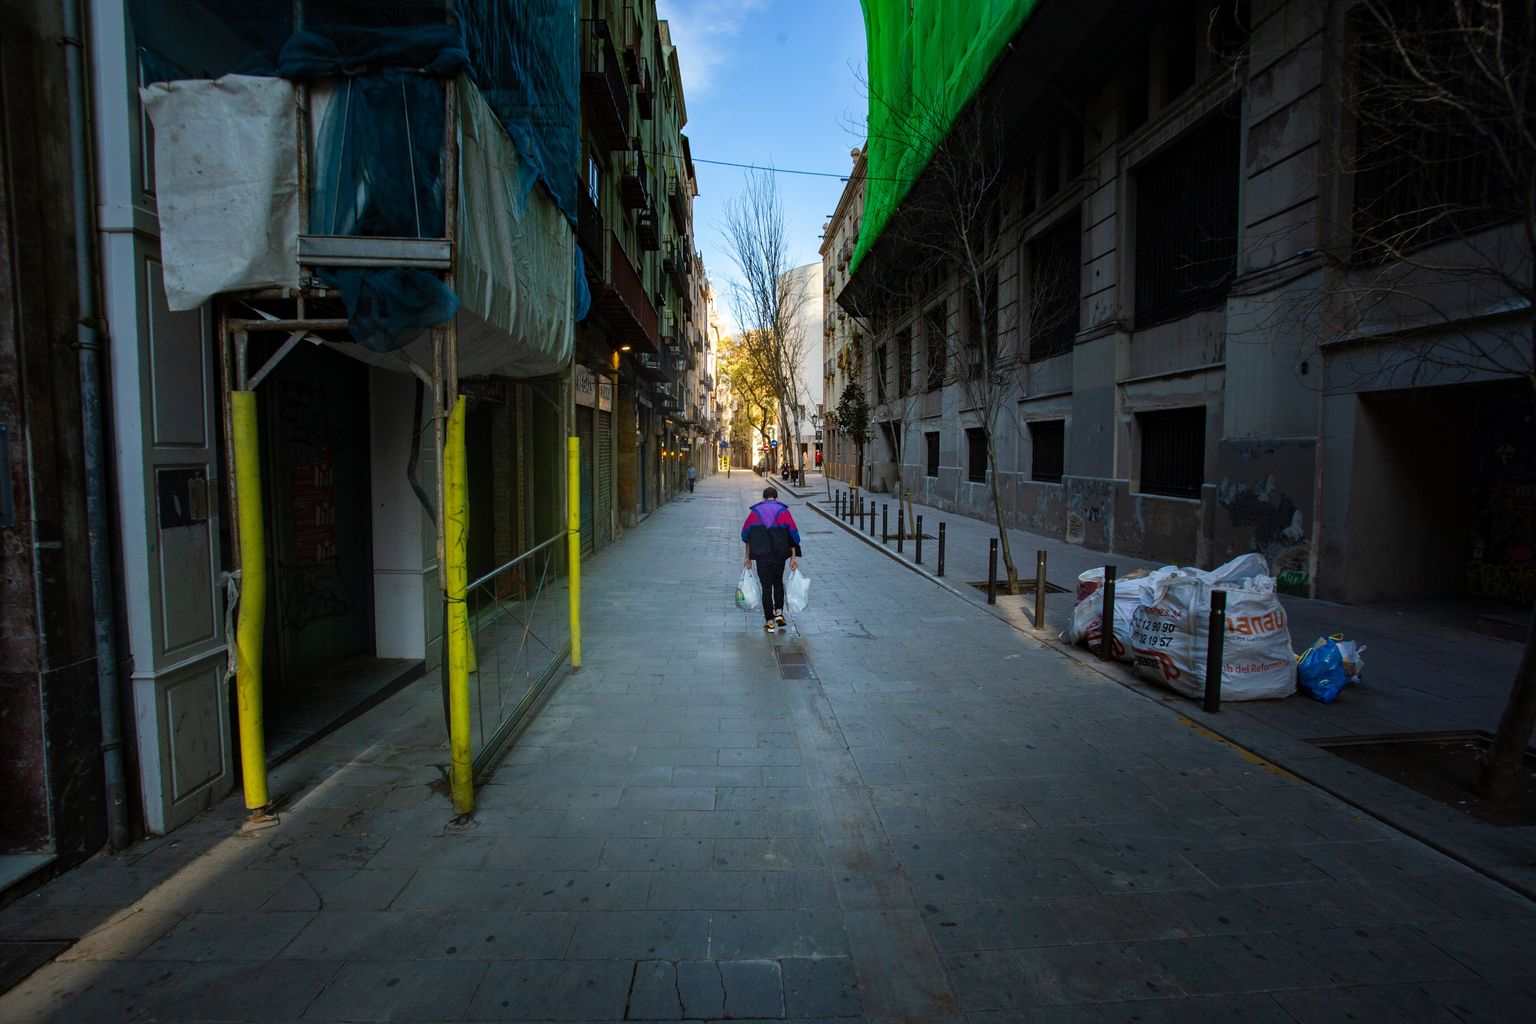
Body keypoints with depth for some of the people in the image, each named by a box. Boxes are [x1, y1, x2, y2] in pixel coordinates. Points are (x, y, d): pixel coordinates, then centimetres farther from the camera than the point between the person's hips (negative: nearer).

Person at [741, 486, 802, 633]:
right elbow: (793, 534, 1)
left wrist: (747, 556, 13)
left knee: (766, 587, 4)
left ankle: (770, 622, 3)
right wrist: (794, 557, 2)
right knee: (778, 582, 21)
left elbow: (746, 534, 8)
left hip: (761, 555, 0)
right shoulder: (783, 510, 7)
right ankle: (779, 613, 8)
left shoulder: (755, 511, 10)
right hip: (779, 553, 0)